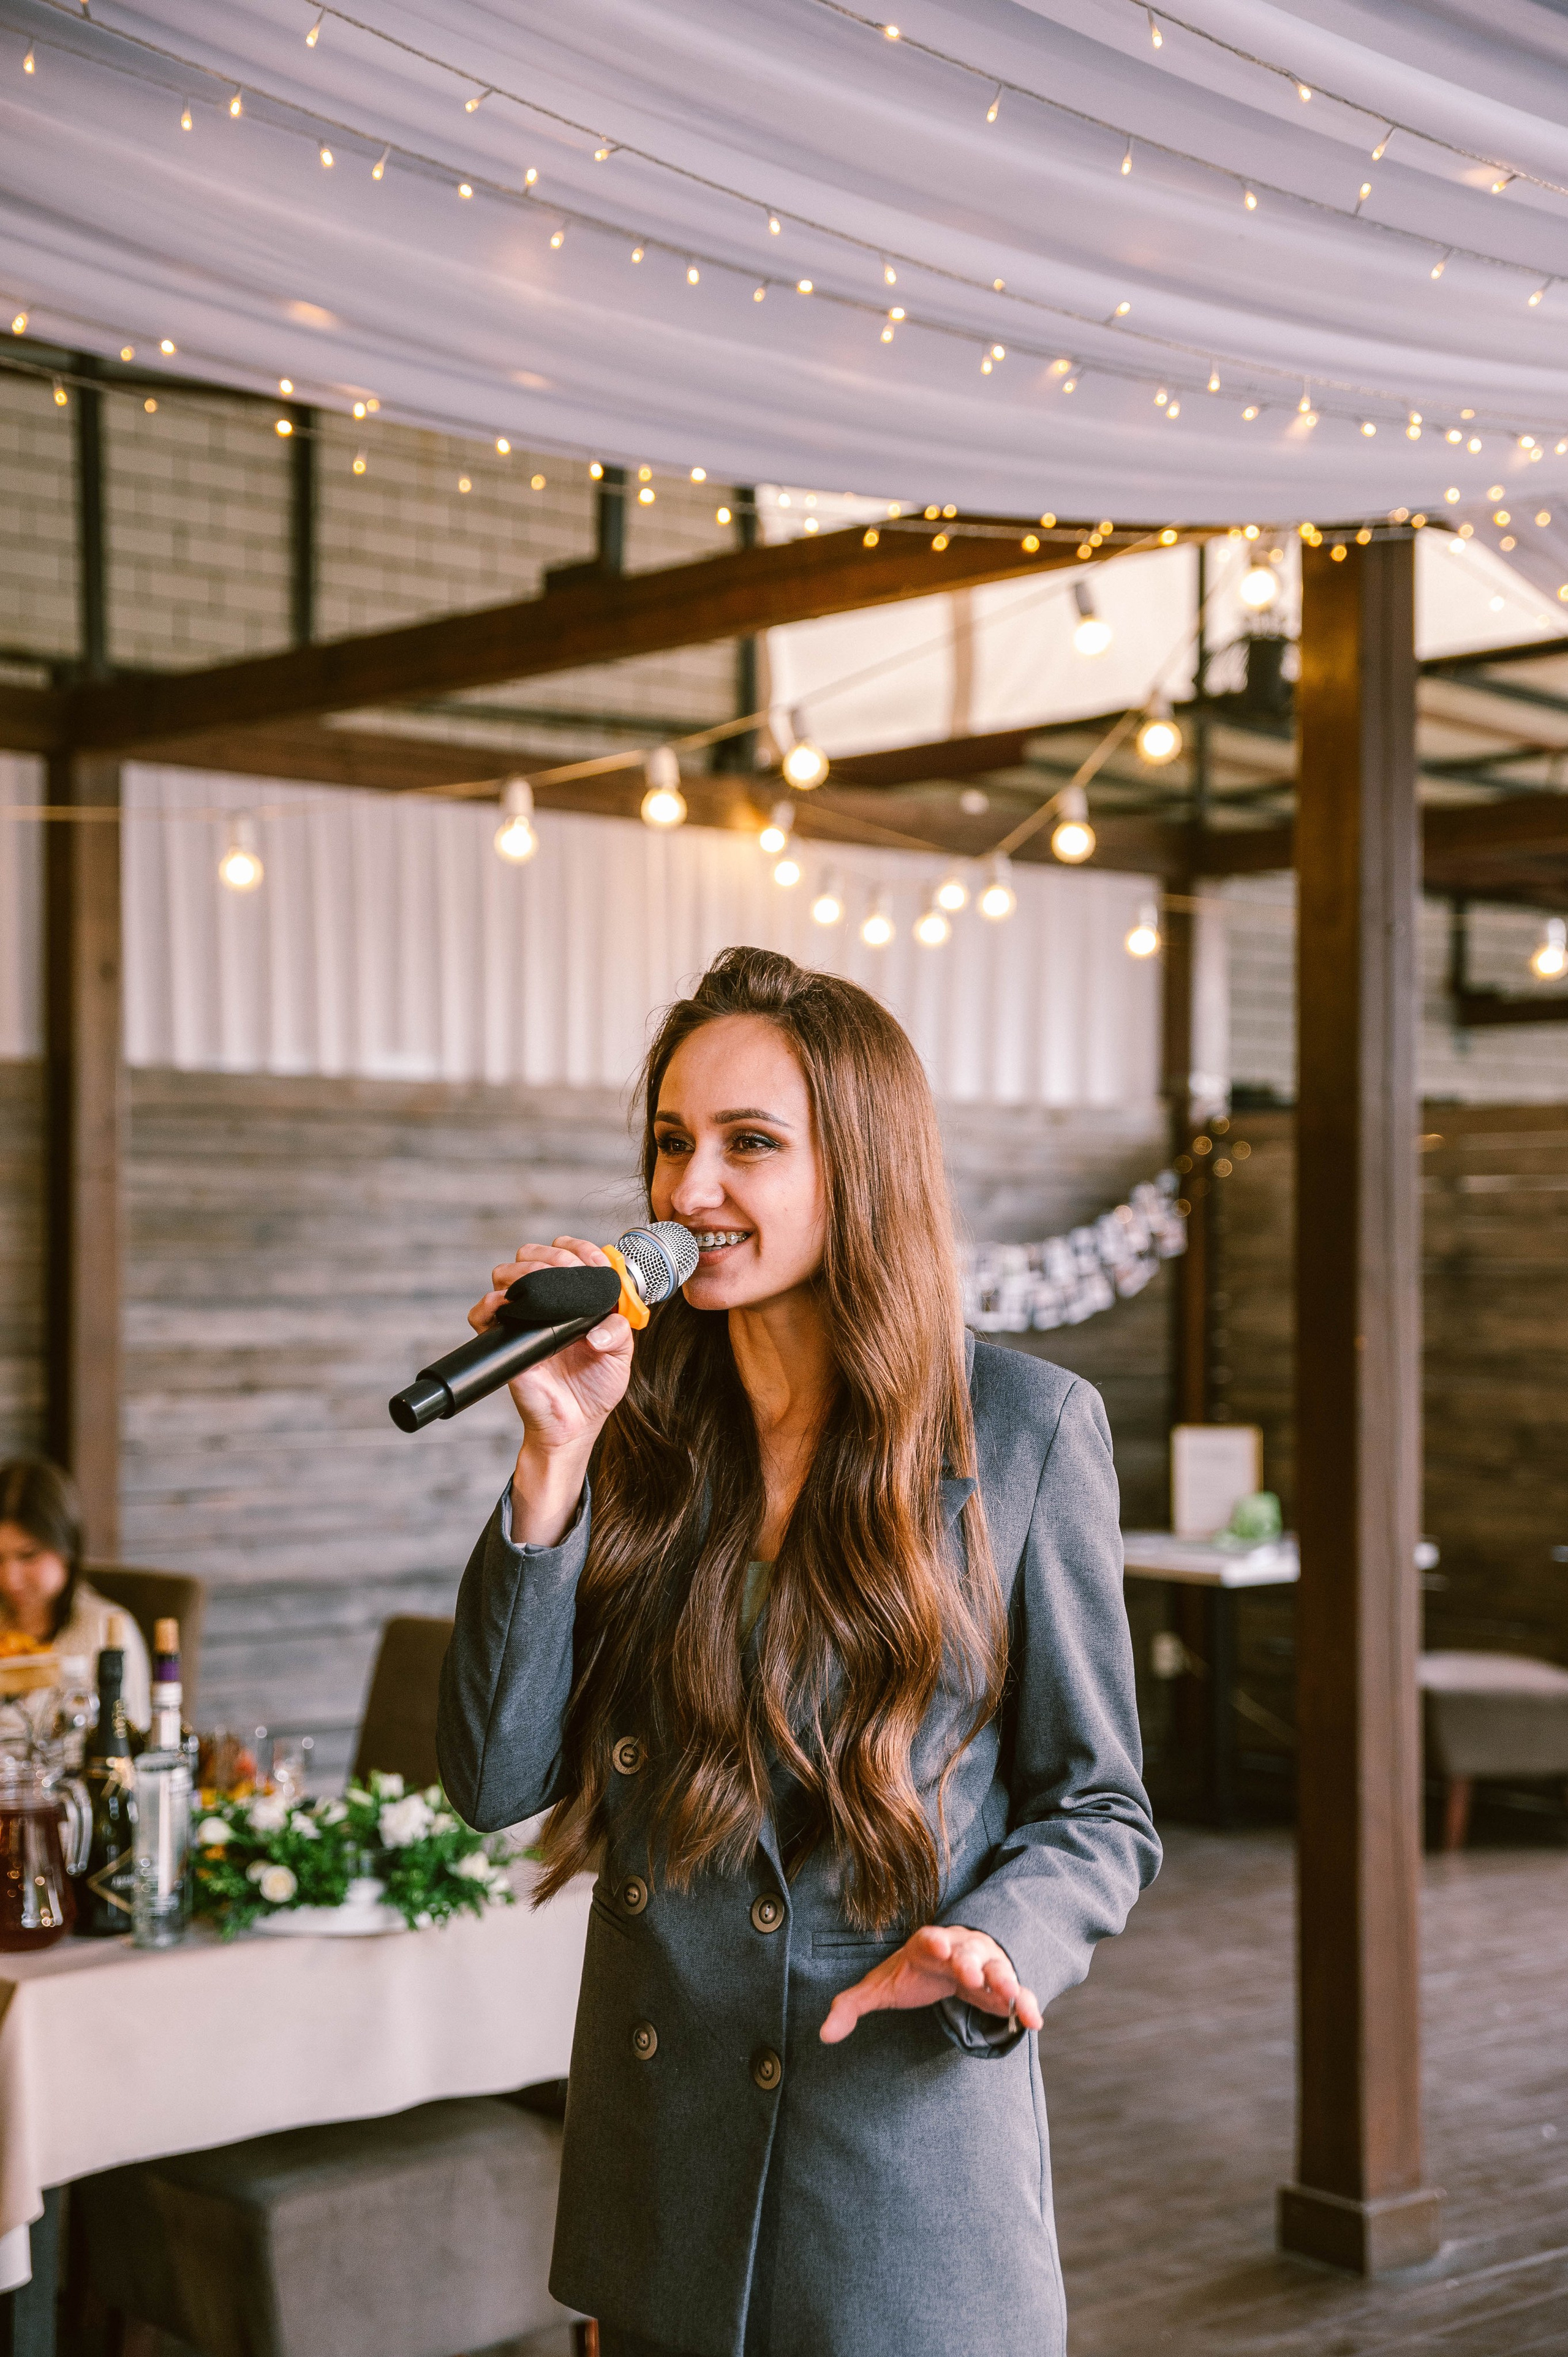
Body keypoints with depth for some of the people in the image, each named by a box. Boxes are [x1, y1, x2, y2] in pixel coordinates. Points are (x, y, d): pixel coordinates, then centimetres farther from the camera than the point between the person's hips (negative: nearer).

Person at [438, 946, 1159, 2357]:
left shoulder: (1026, 1427, -8)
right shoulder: (638, 1426, 1)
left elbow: (1098, 1809, -2)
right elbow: (496, 1781, -5)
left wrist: (988, 1943, -23)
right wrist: (555, 1460, -13)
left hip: (907, 2130, -3)